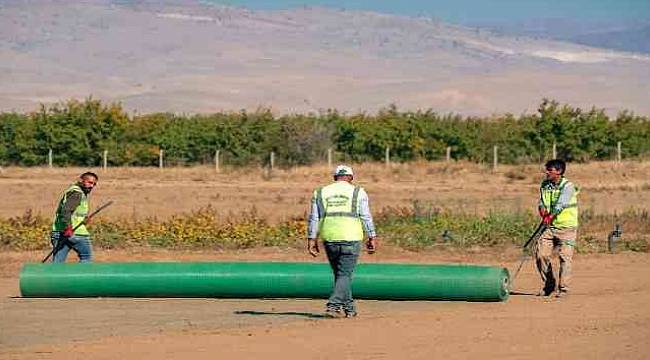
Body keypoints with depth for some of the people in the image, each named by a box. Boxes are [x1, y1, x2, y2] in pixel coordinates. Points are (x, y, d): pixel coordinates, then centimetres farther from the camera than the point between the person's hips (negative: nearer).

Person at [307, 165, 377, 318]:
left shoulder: (320, 193, 11)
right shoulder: (357, 192, 4)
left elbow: (314, 218, 7)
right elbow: (366, 217, 1)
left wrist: (311, 239, 7)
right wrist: (372, 238, 4)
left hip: (329, 239, 3)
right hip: (350, 239, -3)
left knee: (340, 273, 16)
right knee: (345, 274, -1)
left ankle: (348, 308, 20)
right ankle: (334, 305, -16)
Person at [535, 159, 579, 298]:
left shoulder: (568, 186, -10)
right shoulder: (544, 185, 9)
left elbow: (561, 203, -25)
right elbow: (541, 202, 5)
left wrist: (551, 215, -39)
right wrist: (543, 209, -19)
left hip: (567, 227, -5)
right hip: (550, 228, 5)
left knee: (565, 257, -9)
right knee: (541, 254, -3)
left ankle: (563, 288, -2)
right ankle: (549, 285, 13)